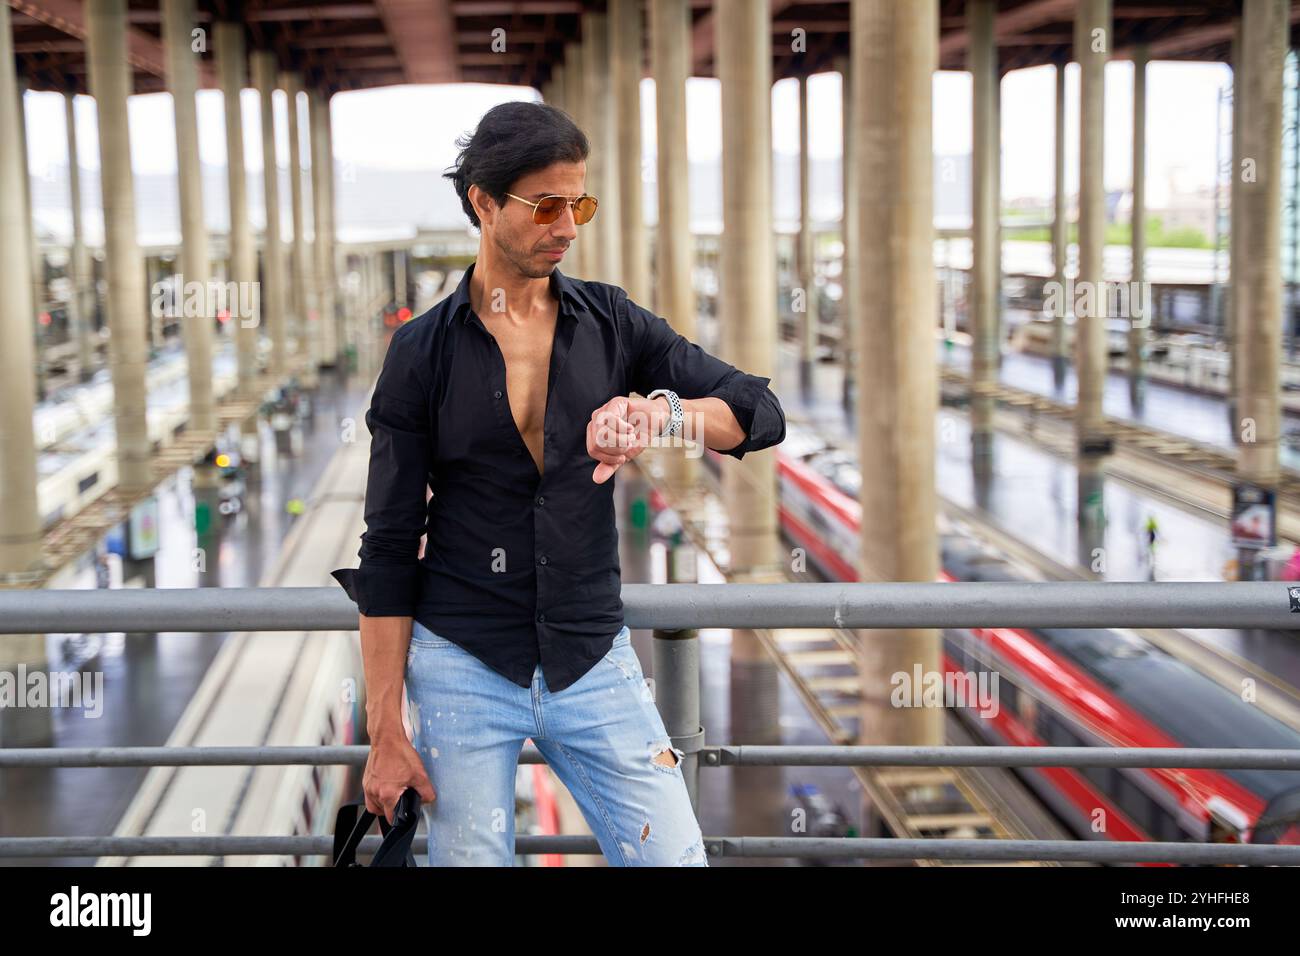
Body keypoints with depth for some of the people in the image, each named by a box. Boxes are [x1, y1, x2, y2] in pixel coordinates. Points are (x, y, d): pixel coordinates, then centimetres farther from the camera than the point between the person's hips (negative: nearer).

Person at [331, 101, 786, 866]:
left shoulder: (611, 323, 3)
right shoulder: (422, 351, -3)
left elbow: (761, 413, -1)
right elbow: (390, 546, -2)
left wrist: (668, 415, -24)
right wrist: (386, 731, -6)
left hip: (595, 658, 2)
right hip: (463, 666, -2)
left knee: (676, 855, -1)